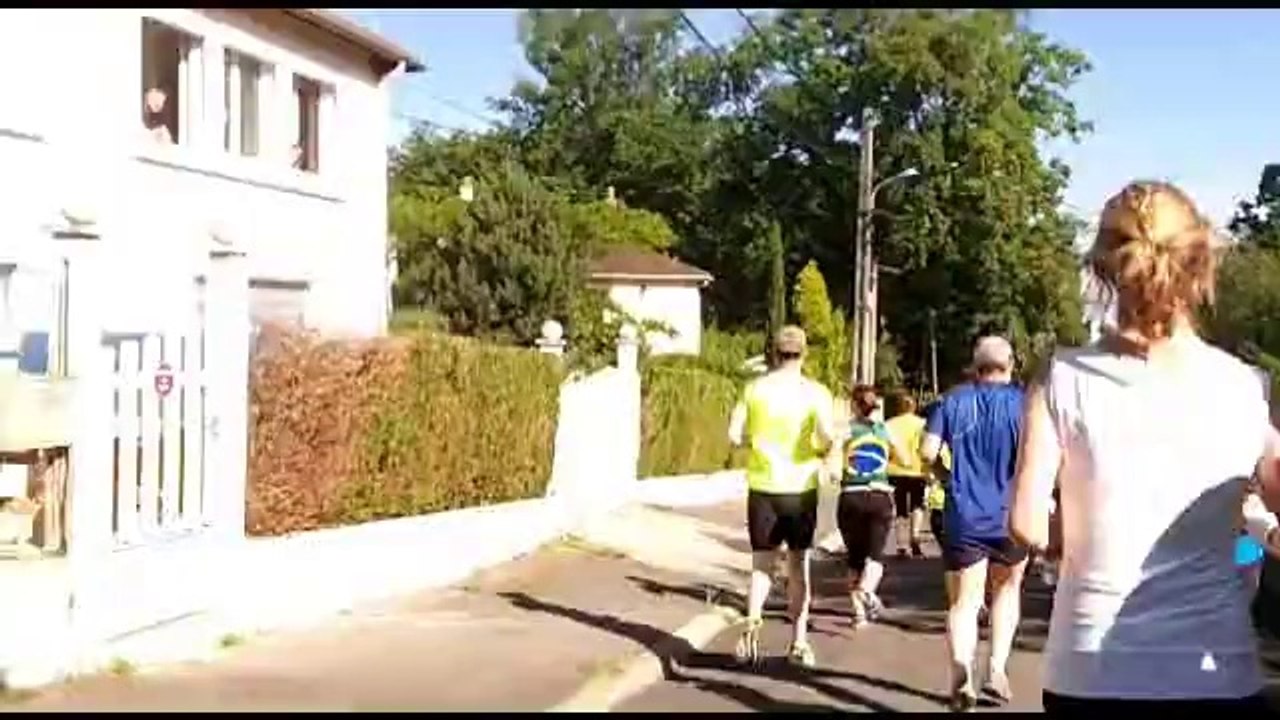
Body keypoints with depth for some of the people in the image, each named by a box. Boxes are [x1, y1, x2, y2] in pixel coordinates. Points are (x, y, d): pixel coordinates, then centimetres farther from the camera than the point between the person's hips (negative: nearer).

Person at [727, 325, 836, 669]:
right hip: (800, 488, -1)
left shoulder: (755, 388, 0)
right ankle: (799, 641, 17)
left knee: (762, 562, 9)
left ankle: (753, 619, -17)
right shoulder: (816, 392, -5)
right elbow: (827, 437, -18)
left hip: (762, 485, 1)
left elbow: (735, 436, -3)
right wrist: (822, 451, 3)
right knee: (799, 564, 13)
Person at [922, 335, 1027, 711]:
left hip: (963, 516, 0)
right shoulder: (1021, 401, -2)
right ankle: (997, 669, 14)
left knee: (963, 602, 2)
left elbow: (928, 452, -5)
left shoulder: (953, 401, 3)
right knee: (1008, 586, 23)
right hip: (1010, 515, 0)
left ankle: (962, 677, -21)